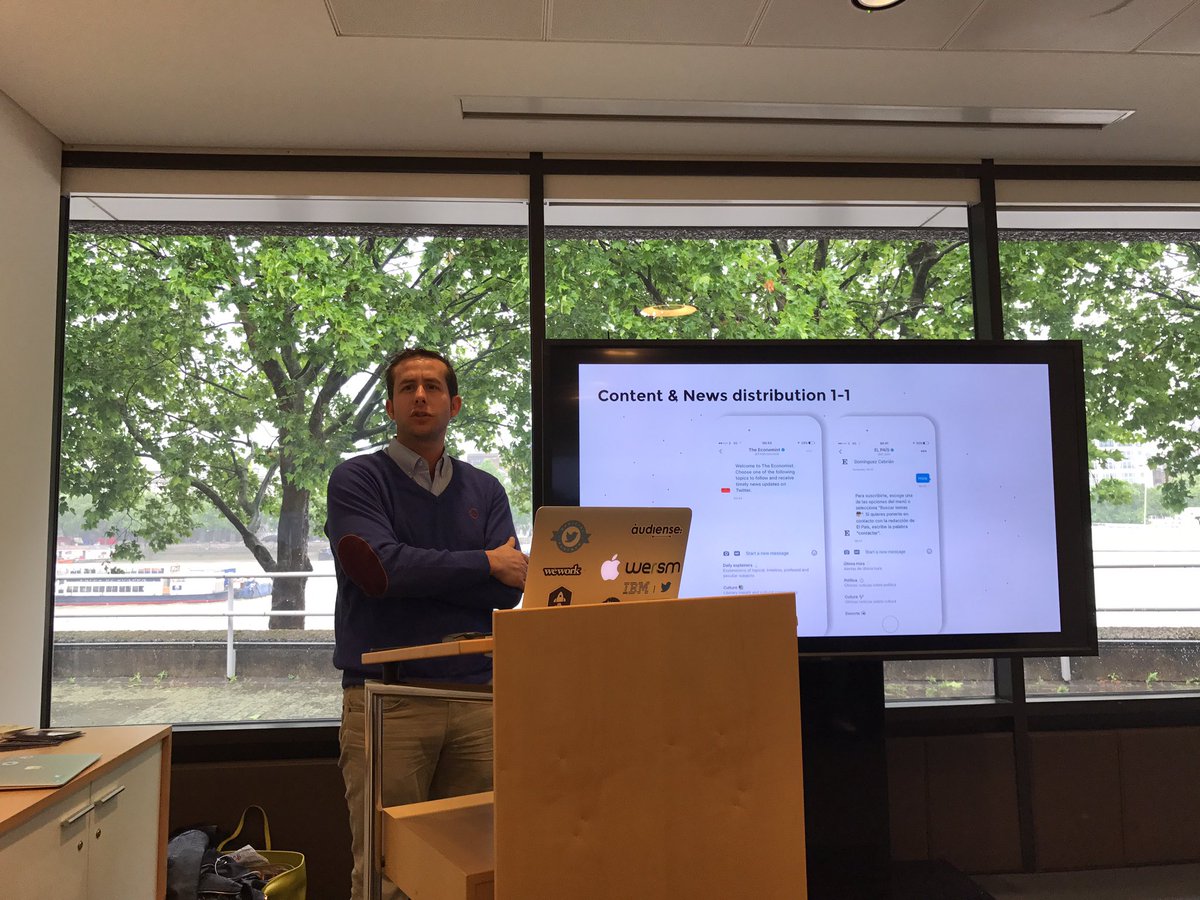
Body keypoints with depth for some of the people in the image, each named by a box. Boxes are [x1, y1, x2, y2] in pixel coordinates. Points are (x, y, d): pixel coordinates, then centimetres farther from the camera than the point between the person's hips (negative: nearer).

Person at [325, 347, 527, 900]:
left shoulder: (485, 491, 12)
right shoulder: (356, 481, 3)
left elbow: (510, 587, -1)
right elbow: (388, 566, -15)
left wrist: (417, 573, -13)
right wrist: (485, 563, -7)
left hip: (475, 697, 3)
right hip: (386, 702, -3)